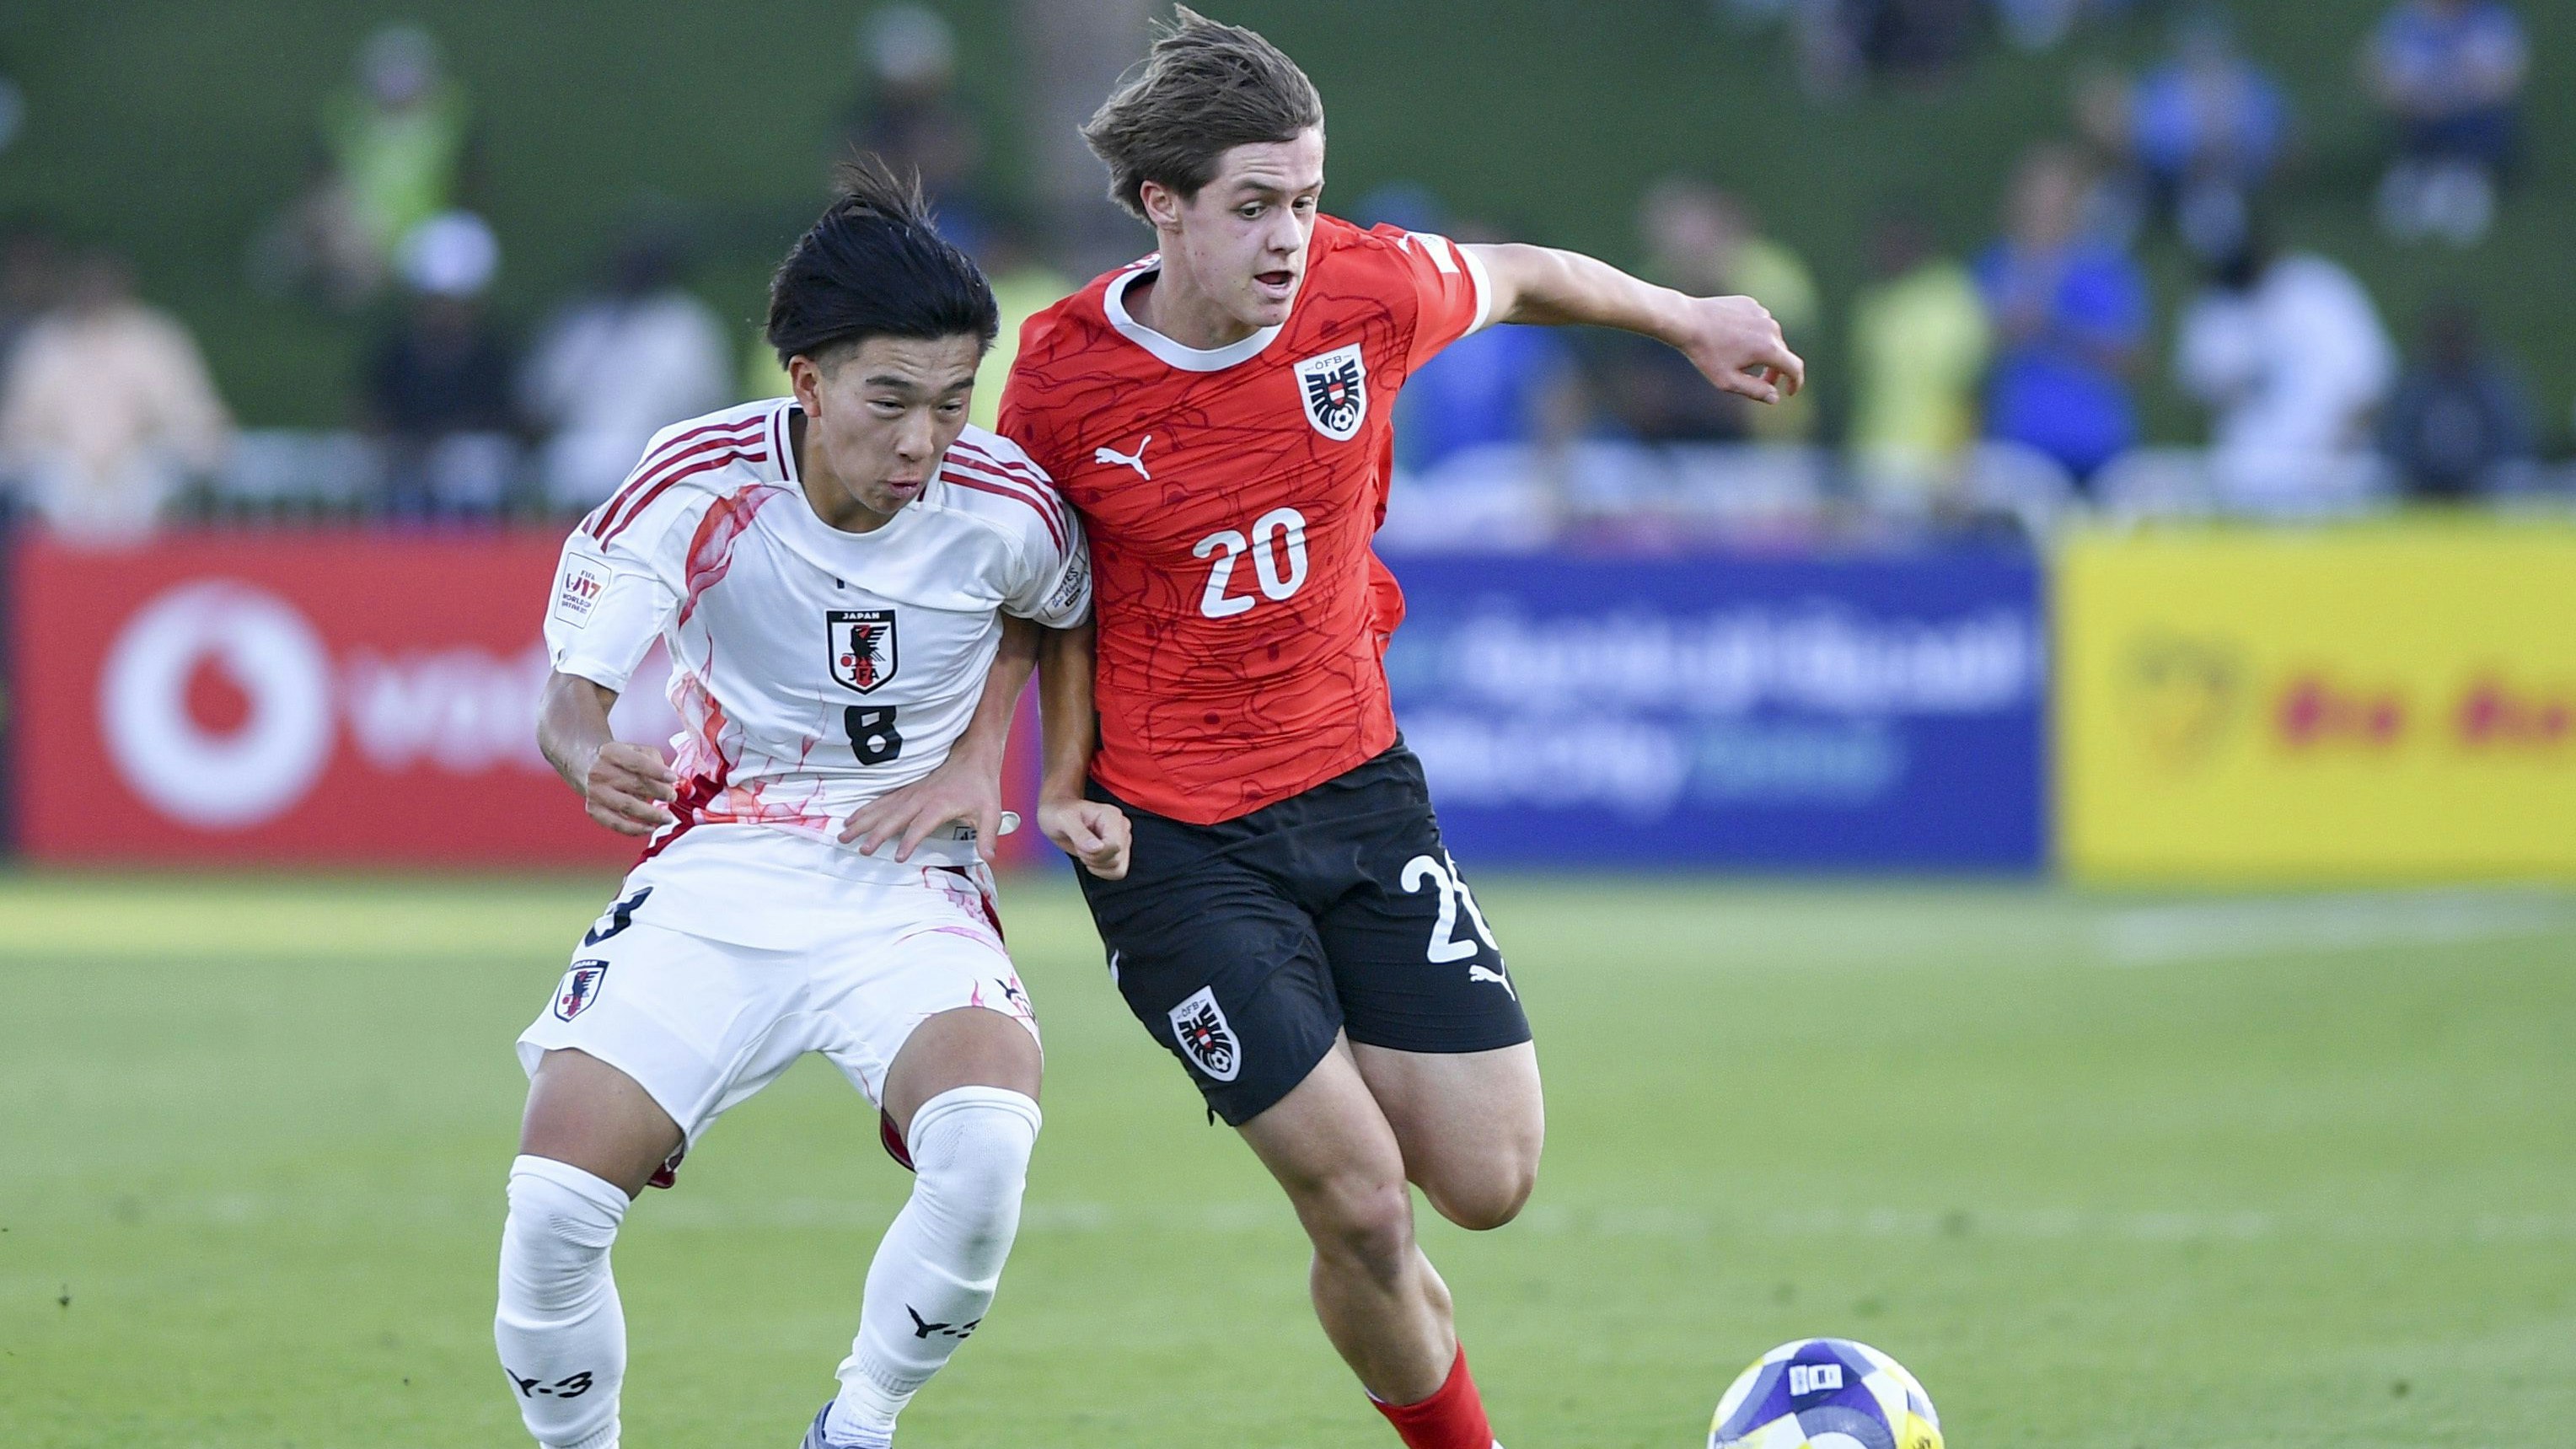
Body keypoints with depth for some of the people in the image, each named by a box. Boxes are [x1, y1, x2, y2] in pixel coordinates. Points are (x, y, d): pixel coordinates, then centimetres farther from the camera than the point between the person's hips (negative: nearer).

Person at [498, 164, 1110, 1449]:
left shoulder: (1004, 507, -11)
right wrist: (592, 761, -41)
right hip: (713, 877, 0)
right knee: (552, 1207, -19)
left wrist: (978, 756, 1)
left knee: (986, 1147, -31)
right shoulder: (700, 486, -14)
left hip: (908, 893, 0)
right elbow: (570, 694, -17)